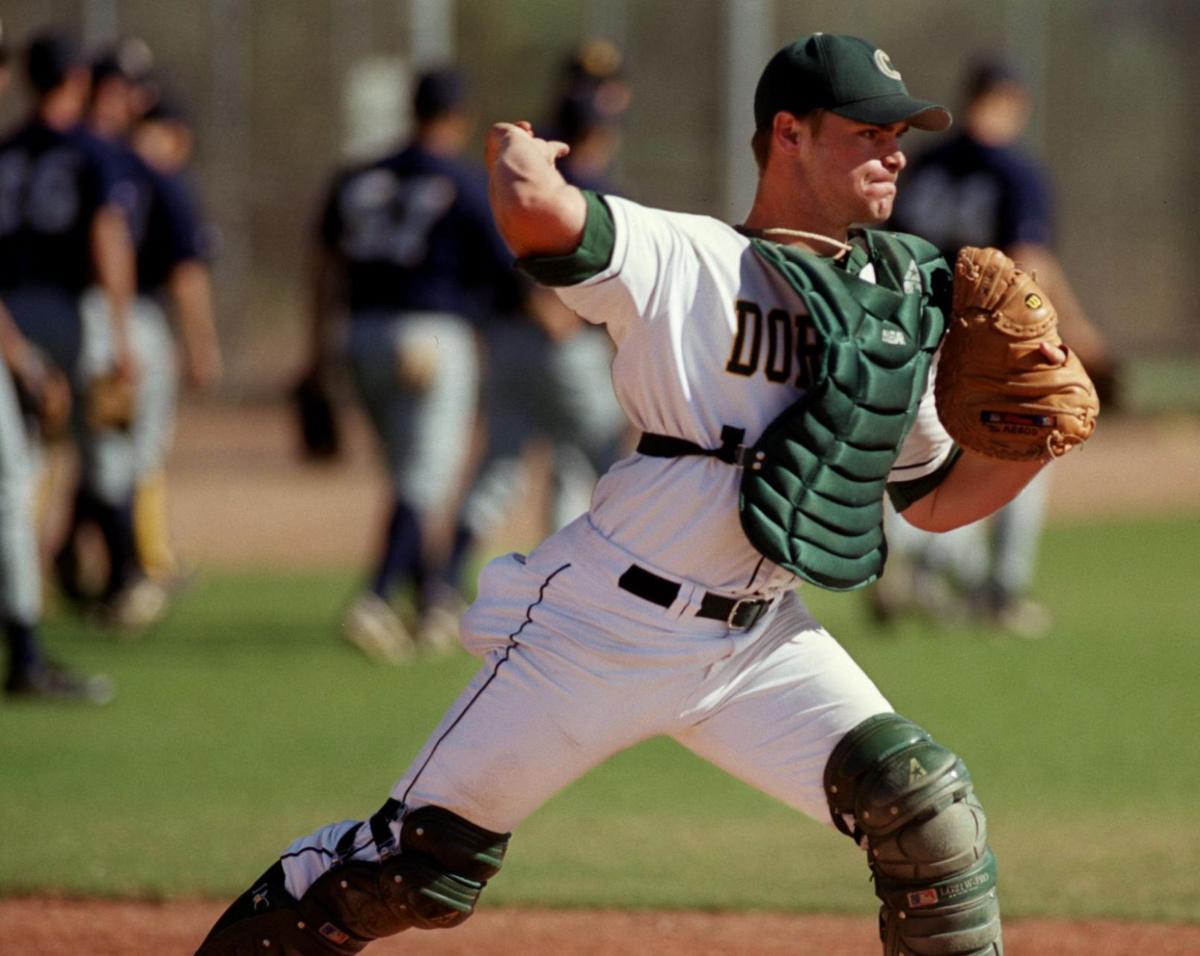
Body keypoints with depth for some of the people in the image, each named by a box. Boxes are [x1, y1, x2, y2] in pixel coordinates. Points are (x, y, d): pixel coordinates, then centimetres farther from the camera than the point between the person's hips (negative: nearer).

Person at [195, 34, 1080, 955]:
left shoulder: (899, 308, 8)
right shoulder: (688, 264, -12)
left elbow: (934, 499, 17)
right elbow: (534, 209, -30)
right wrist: (519, 149, -8)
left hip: (763, 639, 5)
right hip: (607, 628, -5)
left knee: (922, 804, -12)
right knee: (419, 865, -1)